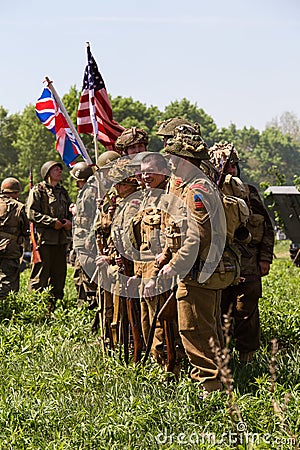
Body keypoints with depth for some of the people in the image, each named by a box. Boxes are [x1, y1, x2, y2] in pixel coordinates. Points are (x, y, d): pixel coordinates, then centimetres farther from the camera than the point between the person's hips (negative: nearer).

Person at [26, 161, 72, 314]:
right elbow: (32, 213, -10)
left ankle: (52, 310, 18)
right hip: (44, 239, -7)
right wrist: (52, 222, -16)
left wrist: (70, 222, 3)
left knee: (59, 275, 9)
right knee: (40, 277, -7)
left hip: (61, 239, 7)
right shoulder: (37, 190, -2)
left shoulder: (63, 191, 19)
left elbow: (71, 210, 25)